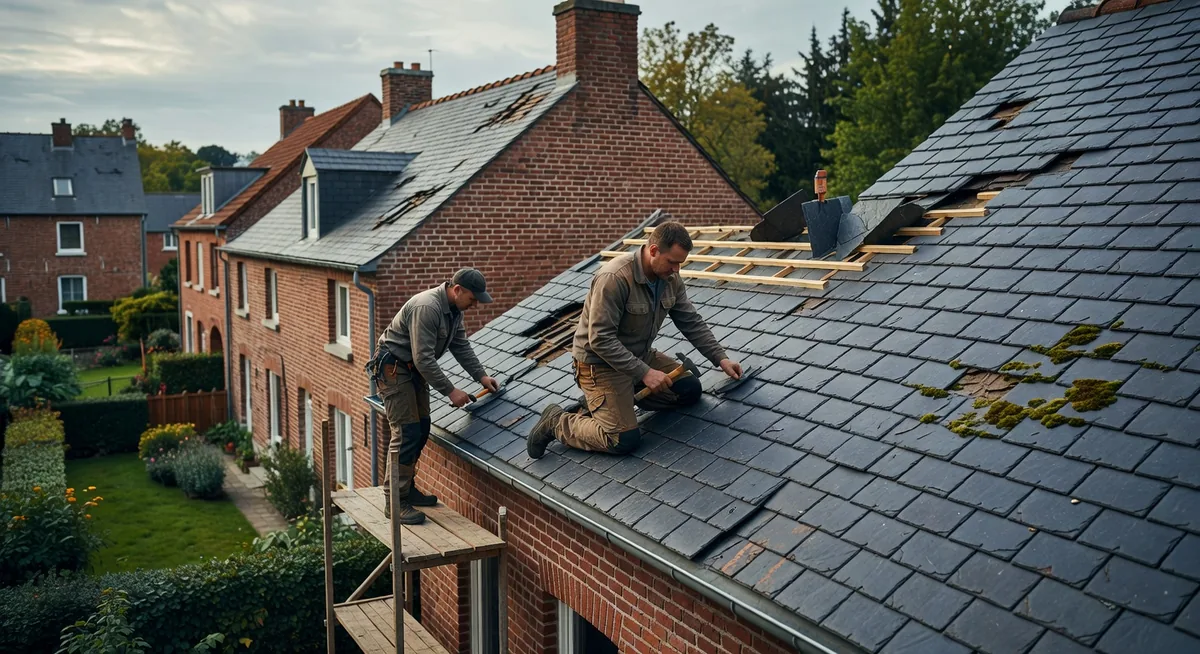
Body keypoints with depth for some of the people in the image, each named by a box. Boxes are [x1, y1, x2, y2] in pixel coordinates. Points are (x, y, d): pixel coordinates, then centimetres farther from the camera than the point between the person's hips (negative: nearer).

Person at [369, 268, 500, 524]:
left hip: (414, 368, 10)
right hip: (392, 366, -10)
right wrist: (450, 391, -25)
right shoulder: (427, 308, -29)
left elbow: (462, 346, 11)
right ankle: (394, 501, -7)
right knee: (406, 433, -13)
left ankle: (406, 489, 21)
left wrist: (481, 376, 1)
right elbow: (424, 359, -29)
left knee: (421, 429, 10)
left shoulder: (455, 309, 3)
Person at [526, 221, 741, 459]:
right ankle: (556, 422, 2)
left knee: (690, 390, -1)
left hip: (640, 356, 8)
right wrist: (644, 372, -29)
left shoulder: (670, 278, -5)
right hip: (600, 362, -8)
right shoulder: (614, 278, -29)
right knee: (625, 440, -19)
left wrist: (721, 358, -2)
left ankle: (624, 397, 10)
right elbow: (600, 339, -29)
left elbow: (692, 323, 5)